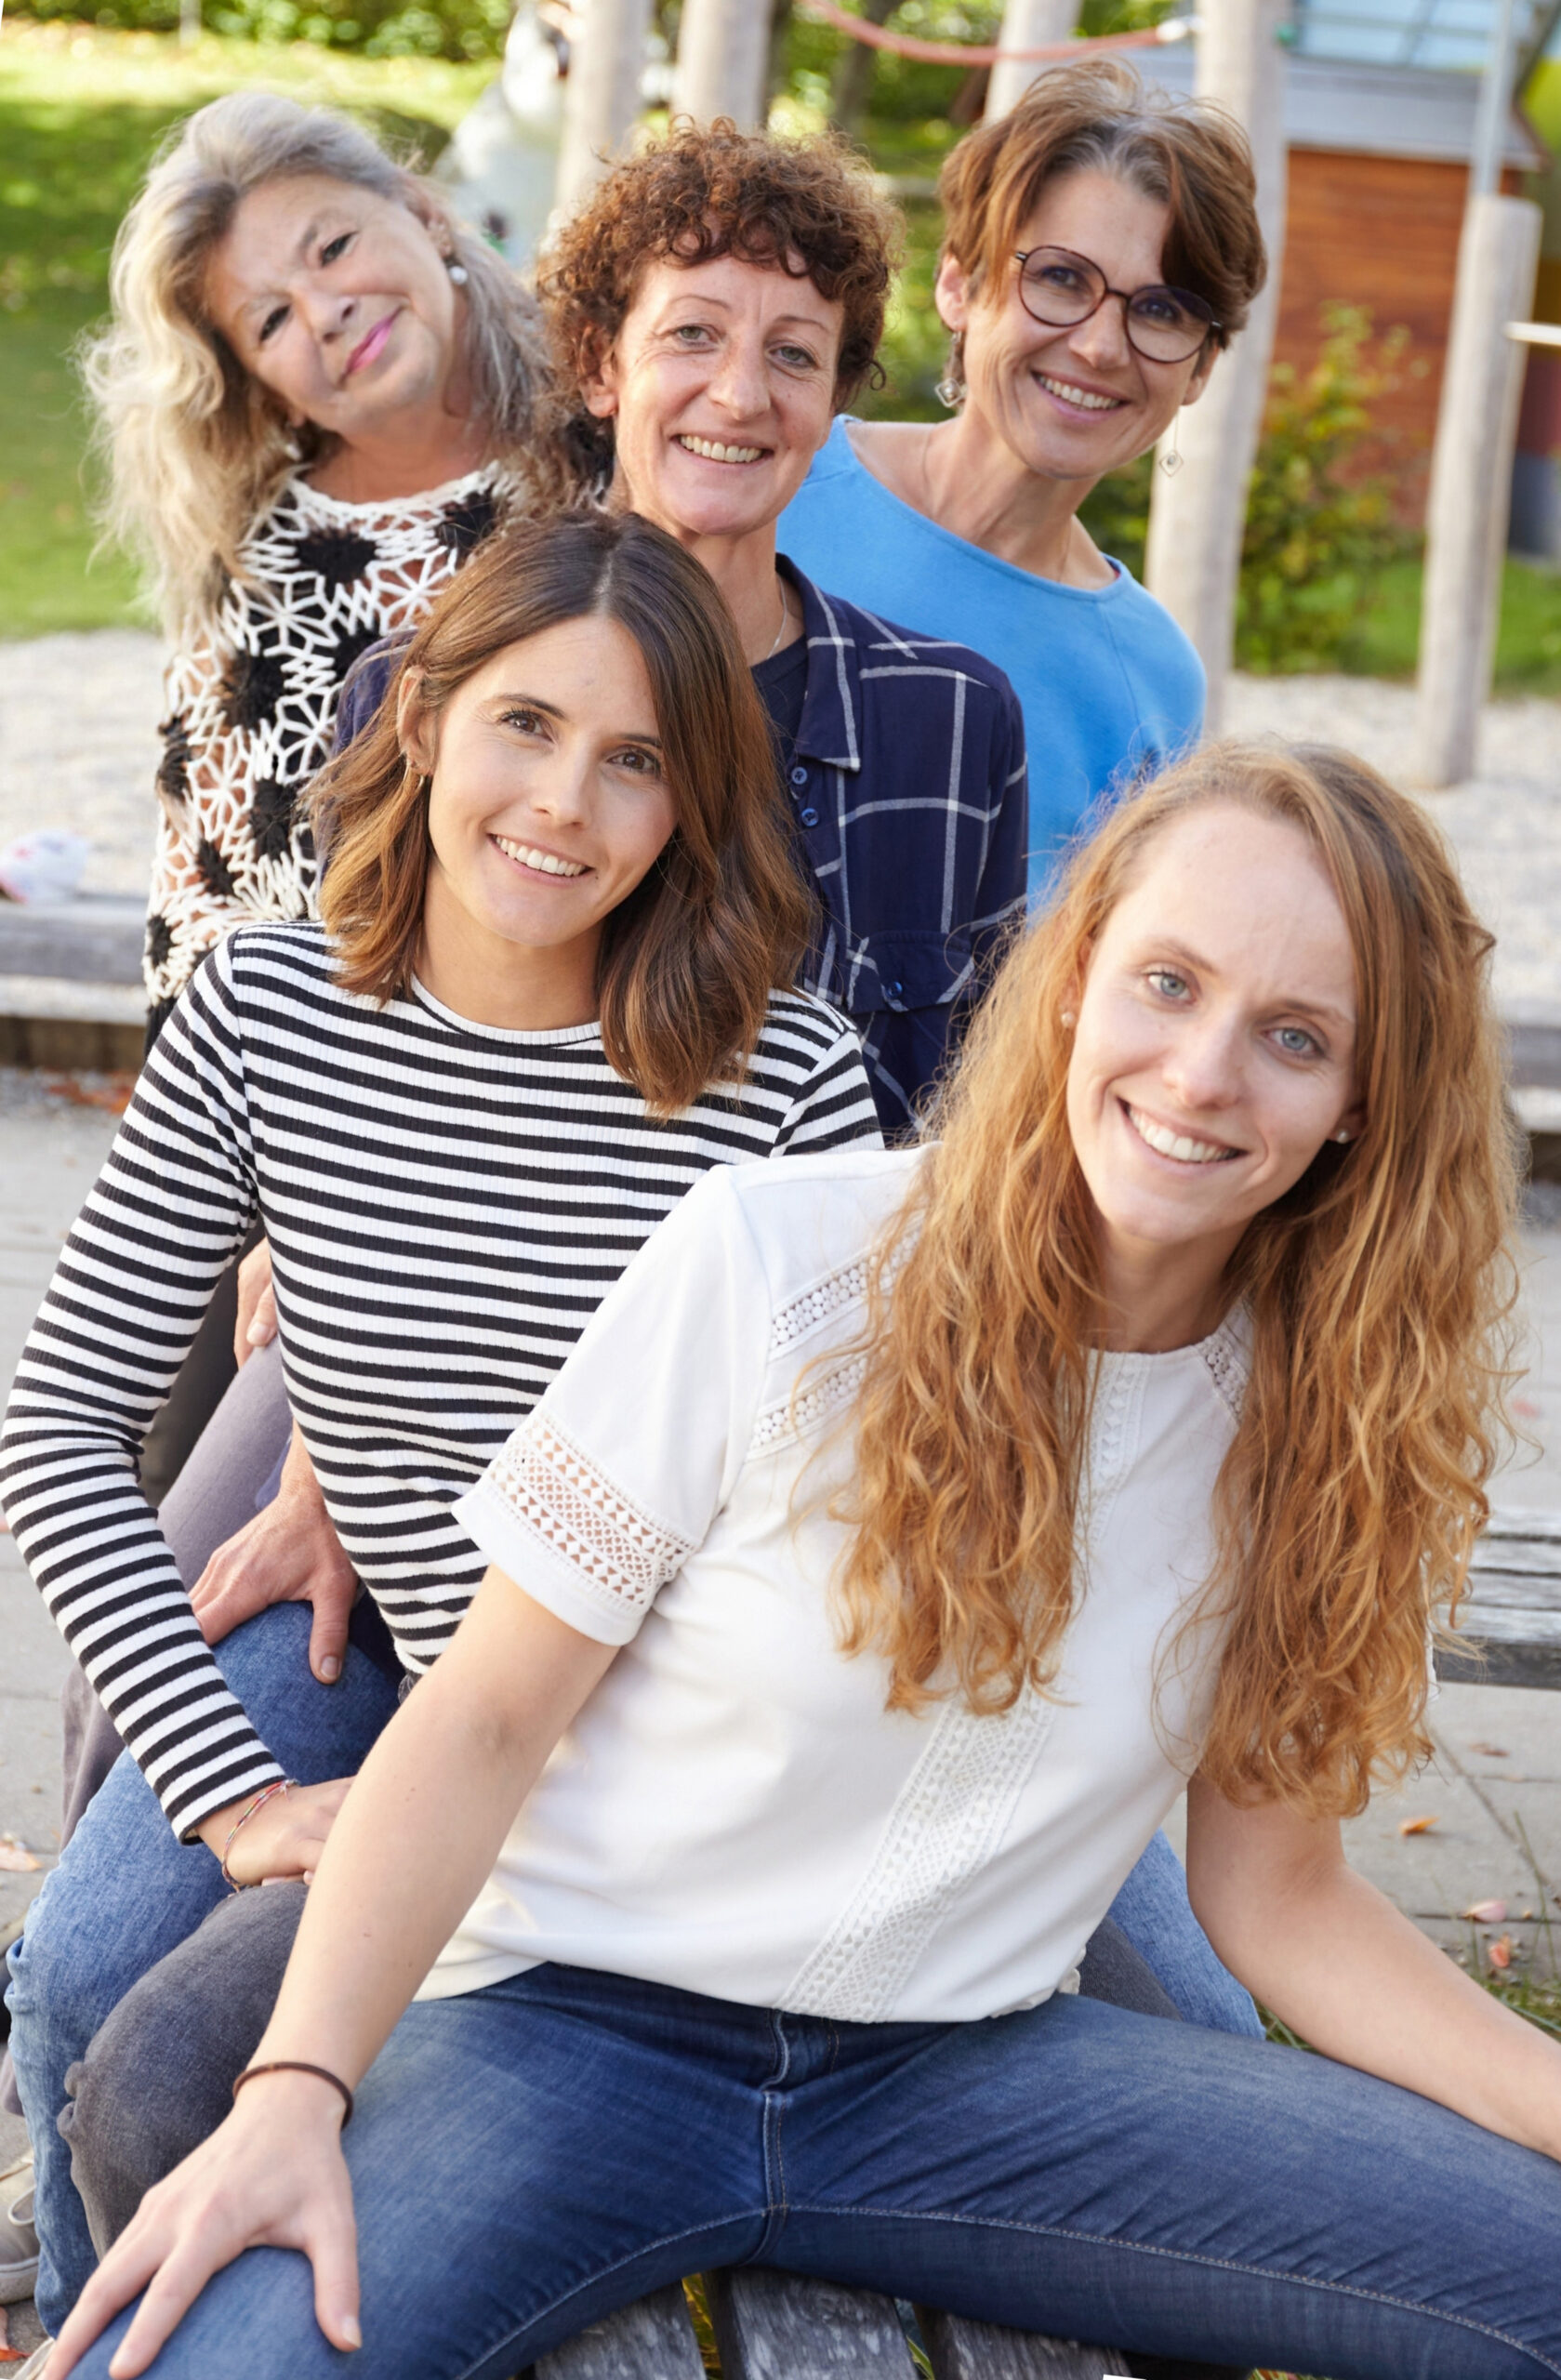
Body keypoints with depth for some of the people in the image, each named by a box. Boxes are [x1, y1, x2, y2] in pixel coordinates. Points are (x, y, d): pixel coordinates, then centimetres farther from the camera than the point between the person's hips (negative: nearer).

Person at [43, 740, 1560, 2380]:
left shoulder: (1327, 1421, 0)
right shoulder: (769, 1258, -12)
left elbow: (1274, 1893, 6)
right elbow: (489, 1718, -8)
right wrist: (299, 2086, -20)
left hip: (967, 2065, 3)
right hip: (588, 2014, -3)